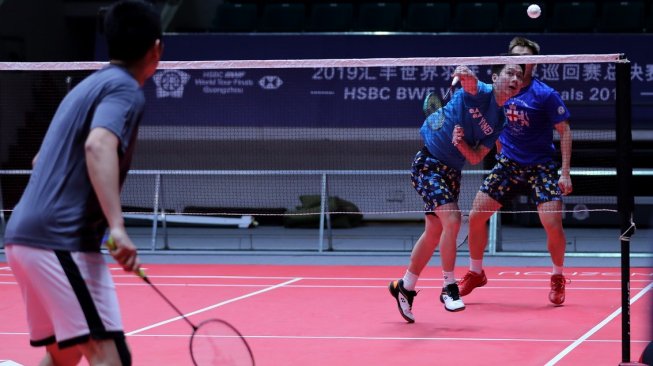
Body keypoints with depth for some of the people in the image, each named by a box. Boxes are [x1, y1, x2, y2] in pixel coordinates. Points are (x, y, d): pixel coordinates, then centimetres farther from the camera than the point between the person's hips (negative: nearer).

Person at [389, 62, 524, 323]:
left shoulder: (499, 121, 3)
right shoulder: (479, 93, -15)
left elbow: (476, 158, 1)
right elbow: (470, 83, -40)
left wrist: (461, 144, -20)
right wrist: (466, 75, -64)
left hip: (451, 171, 8)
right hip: (427, 162, -8)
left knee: (434, 231, 13)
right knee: (452, 219, -21)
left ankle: (404, 287, 30)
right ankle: (449, 288, -10)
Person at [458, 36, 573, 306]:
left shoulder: (545, 94, -13)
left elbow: (564, 131, -8)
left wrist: (565, 172, -13)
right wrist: (501, 153, 2)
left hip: (541, 166, -4)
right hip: (508, 163, 4)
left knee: (553, 225, -16)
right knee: (476, 216, -3)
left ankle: (558, 278, 10)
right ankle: (475, 273, 18)